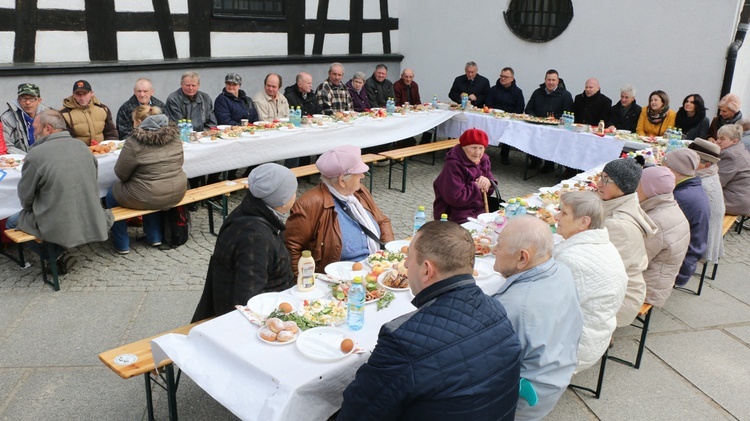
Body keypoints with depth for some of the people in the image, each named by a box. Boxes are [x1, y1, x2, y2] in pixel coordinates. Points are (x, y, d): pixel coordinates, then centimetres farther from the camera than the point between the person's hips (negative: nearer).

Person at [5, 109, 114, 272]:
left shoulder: (35, 154, -15)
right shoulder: (82, 146, 0)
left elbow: (25, 197, -4)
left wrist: (33, 209, 17)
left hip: (59, 228, -6)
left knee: (11, 222, 20)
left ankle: (57, 256, 8)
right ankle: (59, 253, 15)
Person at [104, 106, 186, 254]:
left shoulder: (134, 142, -18)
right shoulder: (174, 135, -2)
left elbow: (121, 174, -8)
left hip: (149, 198, -5)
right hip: (177, 193, 6)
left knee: (111, 194, 22)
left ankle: (122, 245, 27)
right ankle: (155, 237, 35)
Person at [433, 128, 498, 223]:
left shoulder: (483, 160, 8)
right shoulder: (453, 166, -18)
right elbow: (455, 198, -24)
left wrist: (488, 183, -9)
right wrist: (477, 187, -17)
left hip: (480, 210, 8)